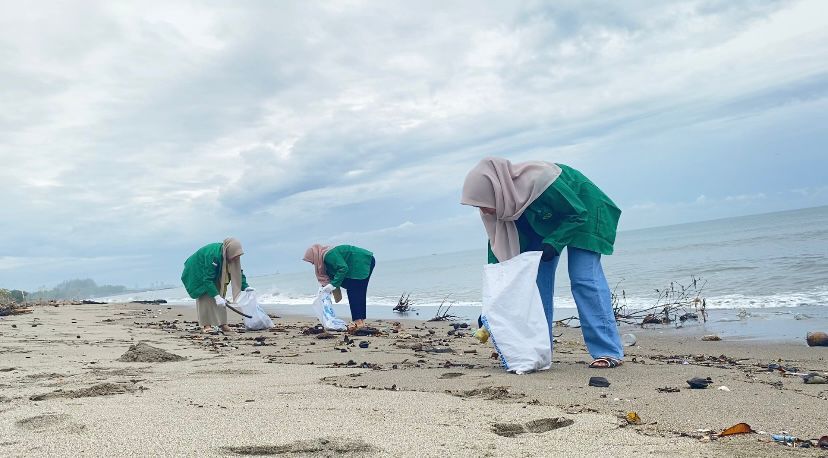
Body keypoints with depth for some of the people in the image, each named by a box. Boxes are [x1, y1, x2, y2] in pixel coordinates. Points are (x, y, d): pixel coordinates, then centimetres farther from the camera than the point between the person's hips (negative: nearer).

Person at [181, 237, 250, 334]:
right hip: (197, 272, -7)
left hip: (215, 274, 7)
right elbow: (207, 279, -39)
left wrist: (245, 287, -20)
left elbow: (238, 272, -8)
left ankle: (222, 324, -1)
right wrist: (216, 296, -43)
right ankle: (206, 325, -13)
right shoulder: (213, 255, -41)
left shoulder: (231, 255, -19)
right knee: (206, 296, -16)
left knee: (220, 294, -2)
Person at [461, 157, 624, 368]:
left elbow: (578, 214, -25)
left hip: (584, 211, -6)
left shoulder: (539, 181, -40)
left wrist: (553, 243, -35)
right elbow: (499, 250, -14)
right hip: (543, 224, 6)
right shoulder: (503, 206, -19)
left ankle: (610, 352, -13)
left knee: (584, 279, -16)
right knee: (534, 278, -3)